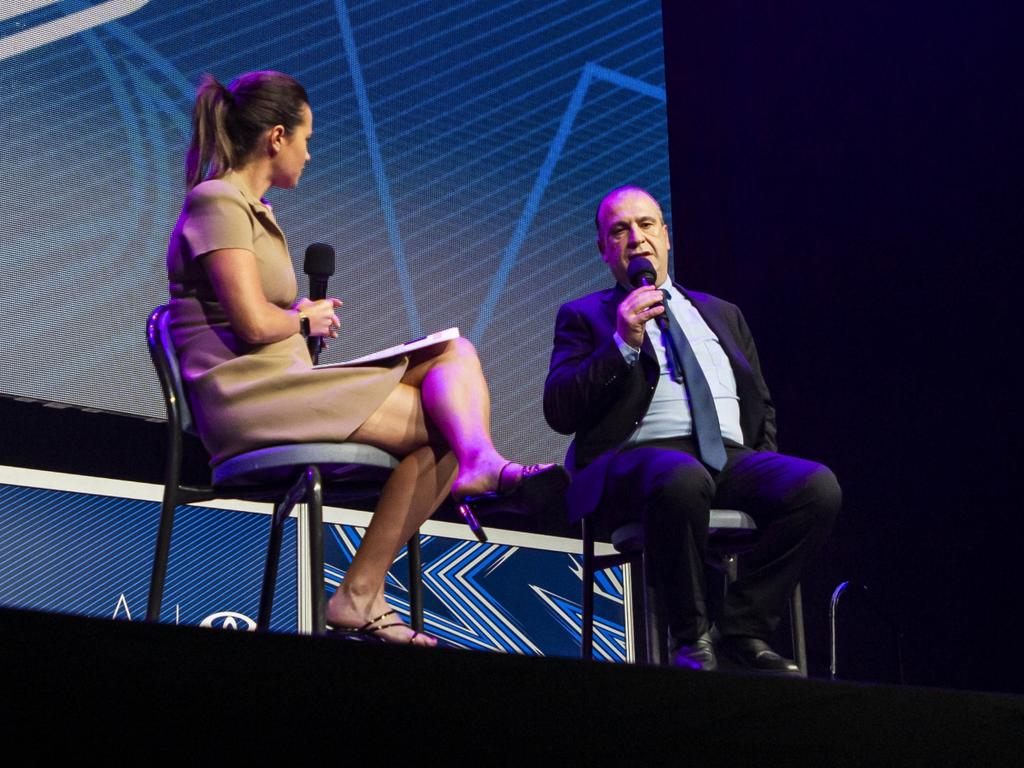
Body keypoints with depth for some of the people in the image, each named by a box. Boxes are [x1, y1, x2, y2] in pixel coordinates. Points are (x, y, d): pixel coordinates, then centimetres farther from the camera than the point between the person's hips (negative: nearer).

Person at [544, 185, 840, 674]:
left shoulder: (722, 315, 27)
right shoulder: (584, 317, 15)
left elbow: (762, 407, 29)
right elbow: (559, 412, 0)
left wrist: (763, 473, 10)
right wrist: (624, 344, -9)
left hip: (729, 457, 4)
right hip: (639, 456, -4)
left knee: (817, 486, -27)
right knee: (684, 480, -41)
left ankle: (742, 632, -17)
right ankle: (690, 639, -22)